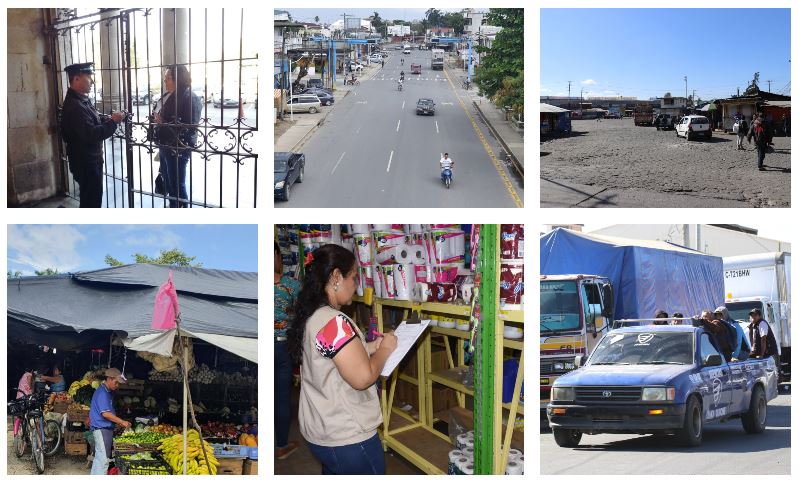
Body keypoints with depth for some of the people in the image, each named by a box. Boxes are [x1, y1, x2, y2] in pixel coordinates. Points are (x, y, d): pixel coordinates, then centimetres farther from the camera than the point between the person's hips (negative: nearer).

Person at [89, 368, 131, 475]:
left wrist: (119, 423, 14)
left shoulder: (107, 392, 17)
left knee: (99, 457, 13)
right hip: (102, 429, -11)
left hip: (106, 428, 11)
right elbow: (105, 413, -22)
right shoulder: (102, 393, -15)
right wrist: (122, 422, -19)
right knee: (104, 459, -12)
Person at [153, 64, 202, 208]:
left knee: (177, 186, -2)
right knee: (169, 185, 15)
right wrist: (158, 119, 4)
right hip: (165, 147, 8)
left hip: (178, 149, -8)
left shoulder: (190, 98, -15)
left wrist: (163, 122, -24)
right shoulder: (168, 96, 9)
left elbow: (190, 127, -23)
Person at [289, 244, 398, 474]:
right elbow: (363, 377, -25)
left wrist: (369, 347, 12)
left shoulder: (310, 317, 6)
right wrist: (385, 348, -9)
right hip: (348, 439, -9)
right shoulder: (334, 322, -24)